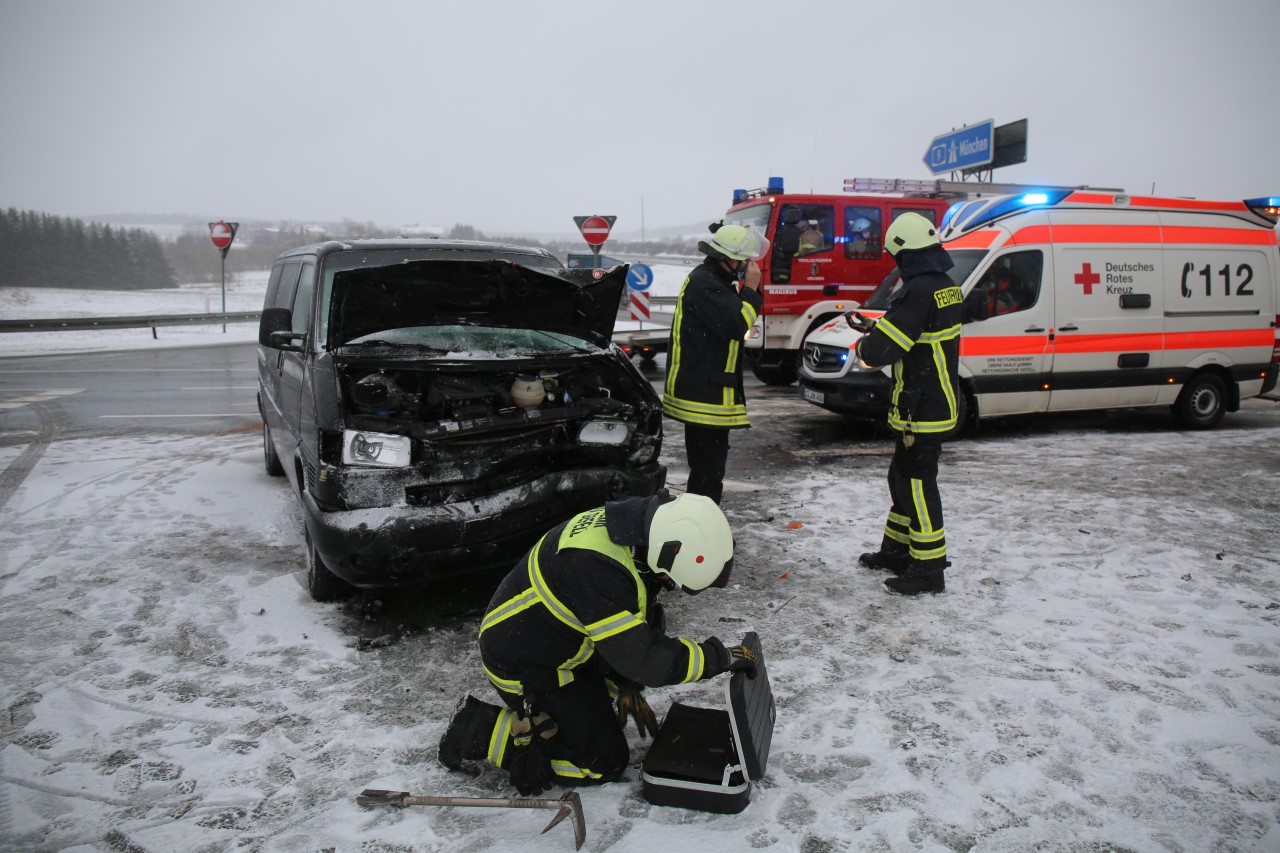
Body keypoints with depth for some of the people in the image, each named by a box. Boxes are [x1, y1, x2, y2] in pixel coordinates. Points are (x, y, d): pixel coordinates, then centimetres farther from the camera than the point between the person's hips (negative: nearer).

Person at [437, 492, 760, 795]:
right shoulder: (596, 566, -39)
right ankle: (481, 729, 2)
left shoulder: (637, 523, -10)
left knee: (651, 620, 7)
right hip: (524, 666, -8)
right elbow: (643, 658, -32)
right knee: (606, 762, -1)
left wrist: (627, 685, 5)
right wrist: (720, 657, -24)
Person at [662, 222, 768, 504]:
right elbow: (735, 325, -23)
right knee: (709, 468, -7)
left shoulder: (712, 280, 17)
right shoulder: (704, 284, -18)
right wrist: (750, 289, -14)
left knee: (708, 464, 19)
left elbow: (734, 318, 22)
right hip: (705, 393, -11)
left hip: (706, 390, 11)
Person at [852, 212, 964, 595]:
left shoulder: (918, 293, -23)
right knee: (903, 478, 21)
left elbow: (878, 350, -25)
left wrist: (864, 344, -2)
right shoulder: (948, 288, 9)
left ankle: (928, 568, 7)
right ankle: (897, 551, 34)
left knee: (917, 484, -1)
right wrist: (877, 328, 12)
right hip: (937, 405, 10)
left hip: (921, 412, -10)